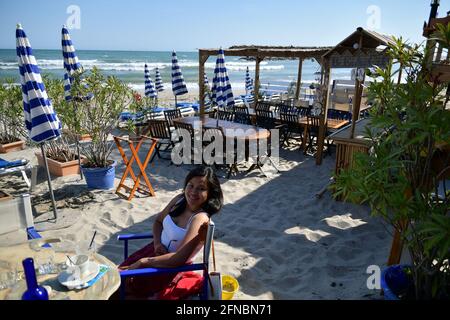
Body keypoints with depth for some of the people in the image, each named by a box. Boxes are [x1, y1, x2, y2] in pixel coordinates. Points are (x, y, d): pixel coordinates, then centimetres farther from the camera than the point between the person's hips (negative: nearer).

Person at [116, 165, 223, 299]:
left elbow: (179, 258, -30)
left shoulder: (200, 219, -26)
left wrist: (143, 261, -24)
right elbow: (158, 221, 12)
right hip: (158, 250, 7)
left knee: (125, 283, -7)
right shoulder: (180, 199, -5)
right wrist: (157, 243, -7)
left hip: (172, 267, -6)